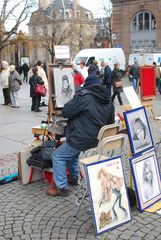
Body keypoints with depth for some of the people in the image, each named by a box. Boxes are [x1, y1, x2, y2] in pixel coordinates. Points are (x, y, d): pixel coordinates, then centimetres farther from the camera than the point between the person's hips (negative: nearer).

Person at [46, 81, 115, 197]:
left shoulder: (84, 97, -17)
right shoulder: (109, 103, 7)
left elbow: (66, 112, -14)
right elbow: (110, 123, 17)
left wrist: (75, 99, 3)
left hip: (81, 139, -9)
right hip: (96, 139, 9)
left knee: (58, 156, 3)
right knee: (73, 153, 32)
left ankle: (62, 188, 2)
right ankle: (74, 178, 40)